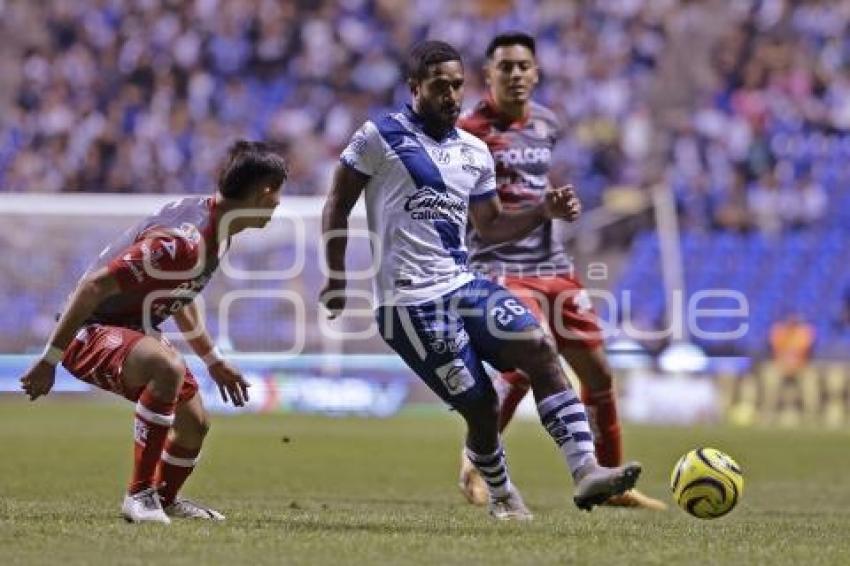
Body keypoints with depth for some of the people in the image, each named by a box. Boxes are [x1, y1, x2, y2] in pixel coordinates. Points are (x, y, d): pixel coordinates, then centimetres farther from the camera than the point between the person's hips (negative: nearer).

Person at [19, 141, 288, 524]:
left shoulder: (217, 230, 2)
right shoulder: (184, 240, -30)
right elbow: (94, 286, -31)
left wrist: (214, 362, 26)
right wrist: (50, 360, -28)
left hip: (136, 330, 10)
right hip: (92, 332, -10)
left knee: (194, 423, 16)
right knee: (168, 367, -37)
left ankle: (165, 499, 45)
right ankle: (140, 494, -28)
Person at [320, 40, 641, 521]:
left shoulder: (475, 152, 15)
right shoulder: (380, 137, -4)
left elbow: (491, 225, 24)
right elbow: (337, 206, 3)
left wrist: (544, 212, 7)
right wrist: (337, 280, 1)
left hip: (464, 284, 6)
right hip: (411, 301, -6)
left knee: (540, 347, -16)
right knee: (480, 404, -6)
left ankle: (586, 472, -22)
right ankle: (503, 498, 20)